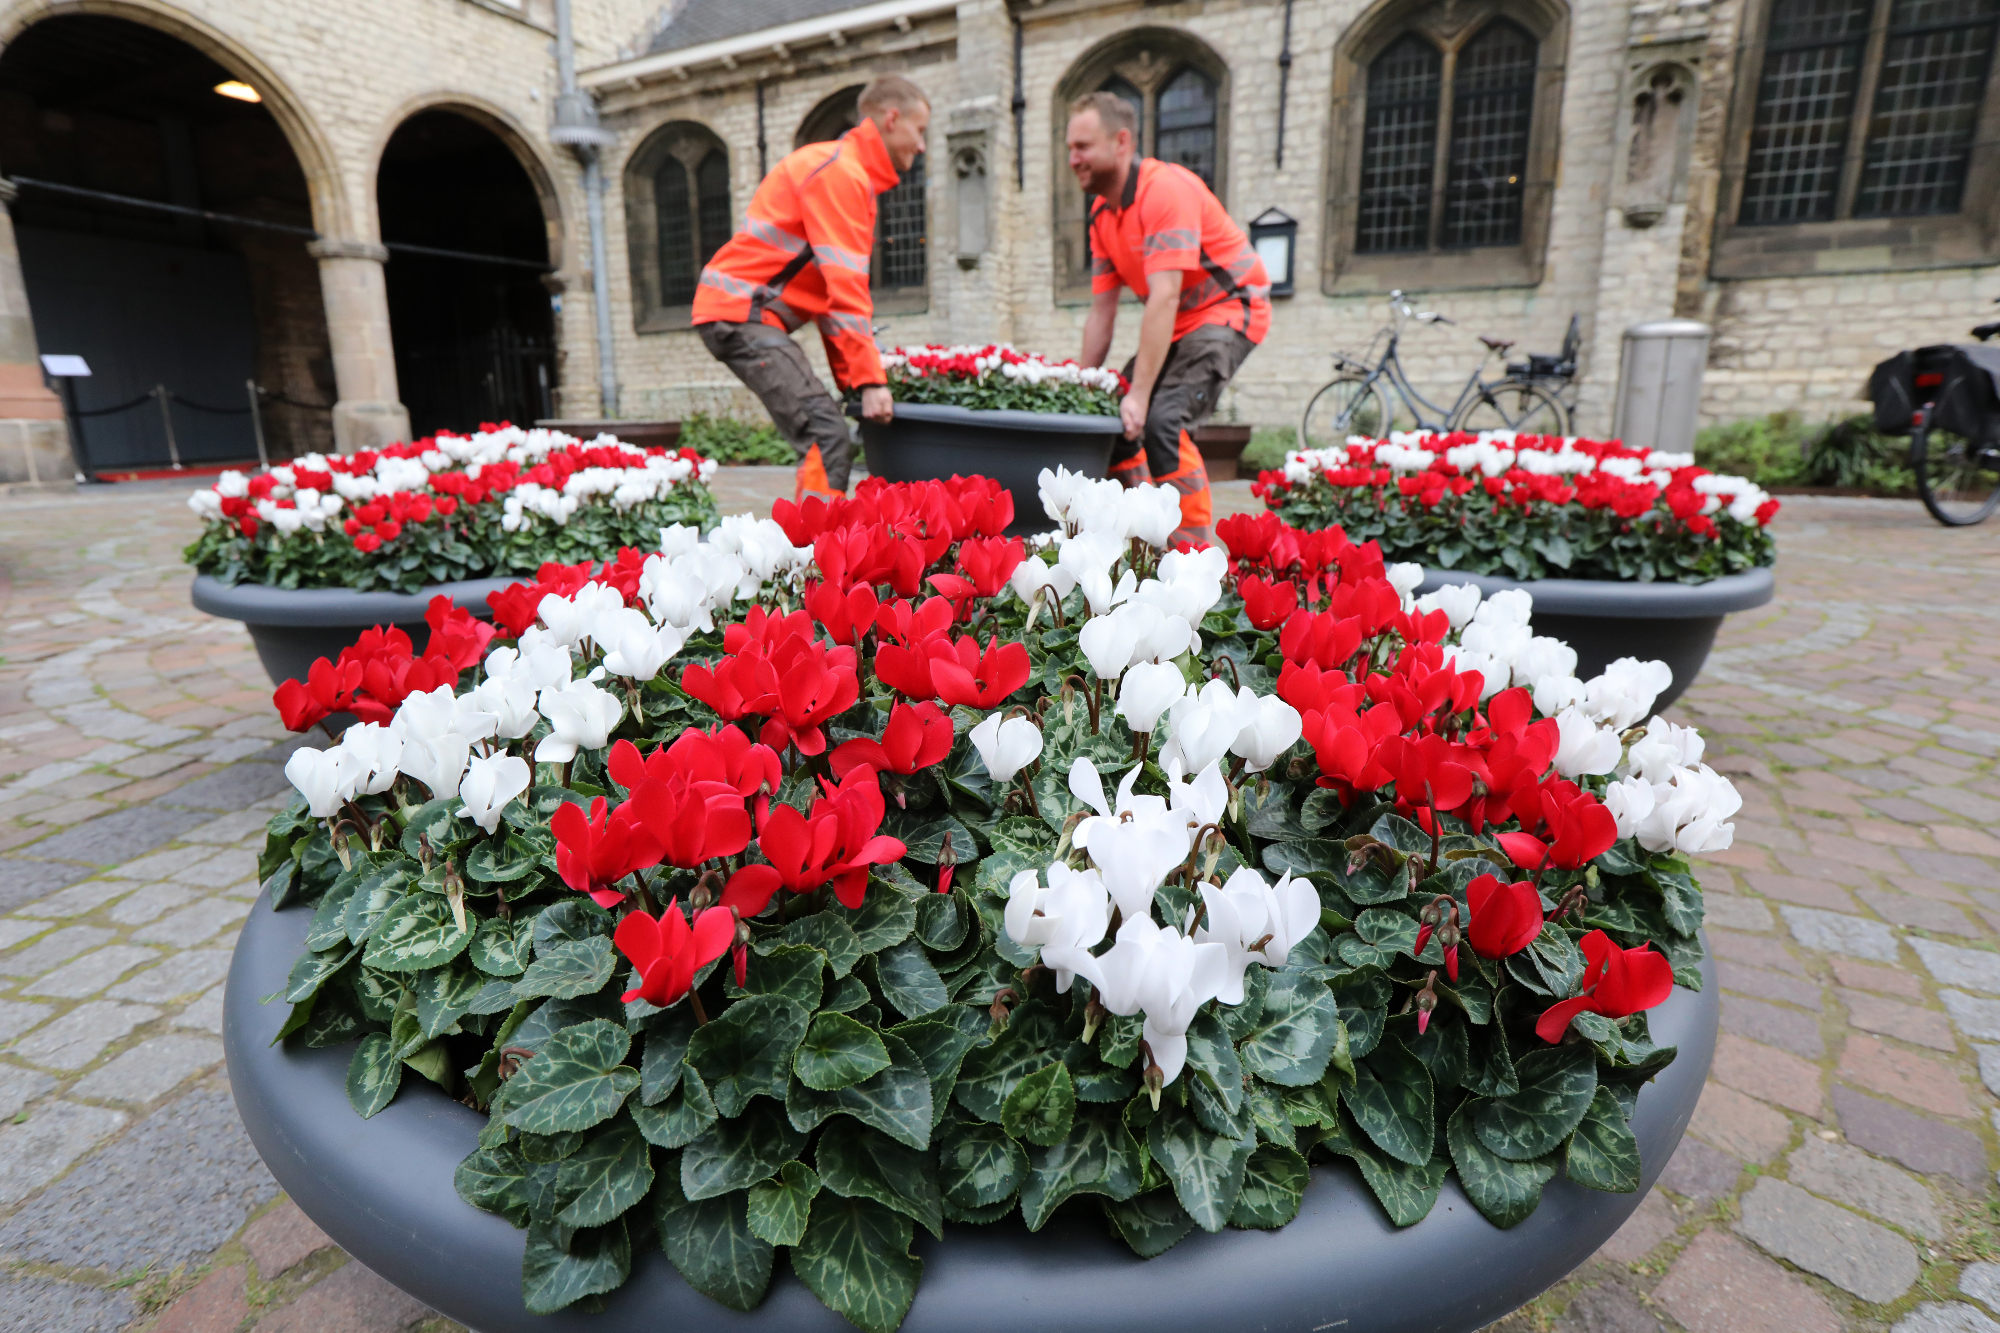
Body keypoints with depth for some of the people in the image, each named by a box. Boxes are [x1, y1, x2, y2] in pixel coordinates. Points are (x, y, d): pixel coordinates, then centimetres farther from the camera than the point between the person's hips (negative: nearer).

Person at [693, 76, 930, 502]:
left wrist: (852, 377, 13)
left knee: (820, 437, 8)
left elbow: (833, 289, 20)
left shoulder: (848, 173, 23)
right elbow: (846, 287, -19)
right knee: (828, 439, -20)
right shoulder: (840, 171, -10)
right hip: (740, 312, -10)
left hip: (746, 313, 10)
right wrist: (870, 379, -22)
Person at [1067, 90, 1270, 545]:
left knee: (1162, 419, -27)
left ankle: (1194, 549, -20)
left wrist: (1140, 394, -34)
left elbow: (1164, 297, -29)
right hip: (1178, 322, 9)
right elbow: (1101, 311, 6)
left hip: (1230, 309, -9)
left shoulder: (1166, 189, -21)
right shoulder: (1102, 212, 5)